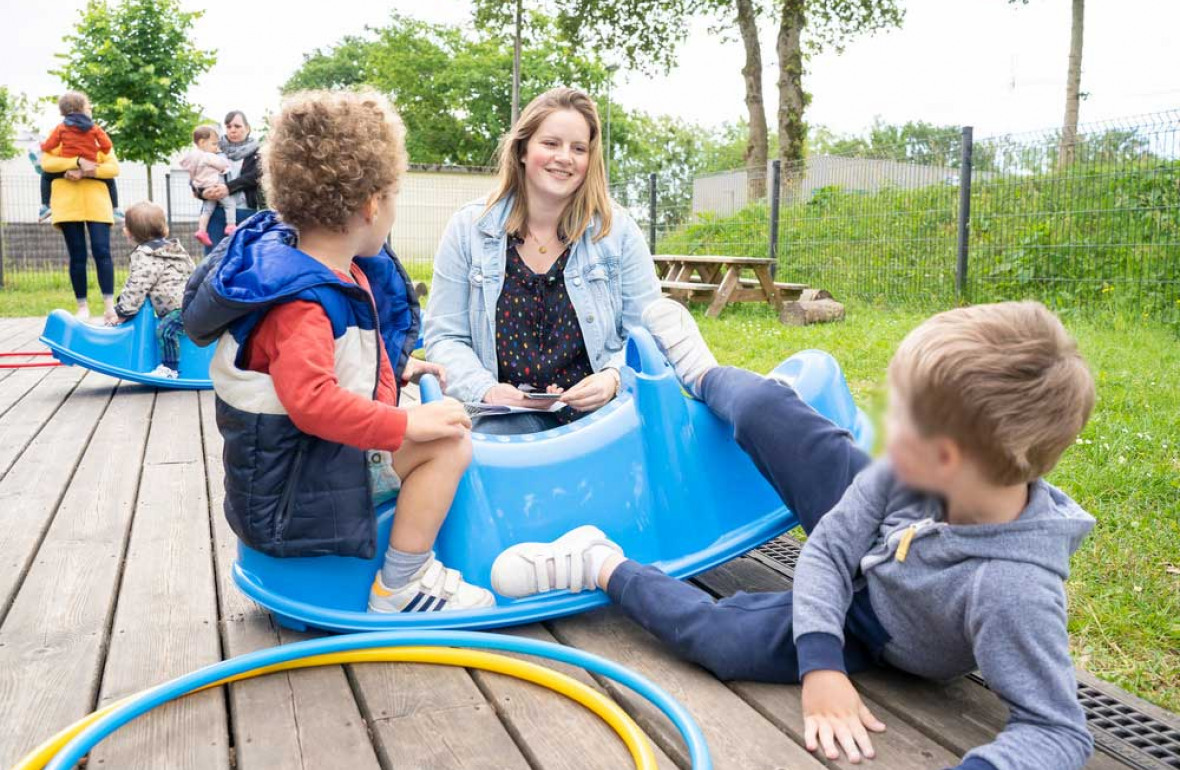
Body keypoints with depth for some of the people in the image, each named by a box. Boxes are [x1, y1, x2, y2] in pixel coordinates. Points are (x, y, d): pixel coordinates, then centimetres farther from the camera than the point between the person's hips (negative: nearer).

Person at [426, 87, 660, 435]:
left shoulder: (617, 229, 4)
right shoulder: (468, 229, 4)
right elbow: (445, 337, 5)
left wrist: (614, 377, -15)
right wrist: (485, 389, -14)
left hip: (602, 410, 2)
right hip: (510, 414, -1)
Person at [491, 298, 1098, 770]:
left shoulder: (1013, 589, -42)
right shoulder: (908, 474, -28)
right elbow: (829, 546, -18)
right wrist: (821, 665, -27)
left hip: (874, 630, -4)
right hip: (855, 554, 4)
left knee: (722, 637, -25)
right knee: (764, 406, -3)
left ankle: (604, 568, 4)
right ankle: (703, 376, 35)